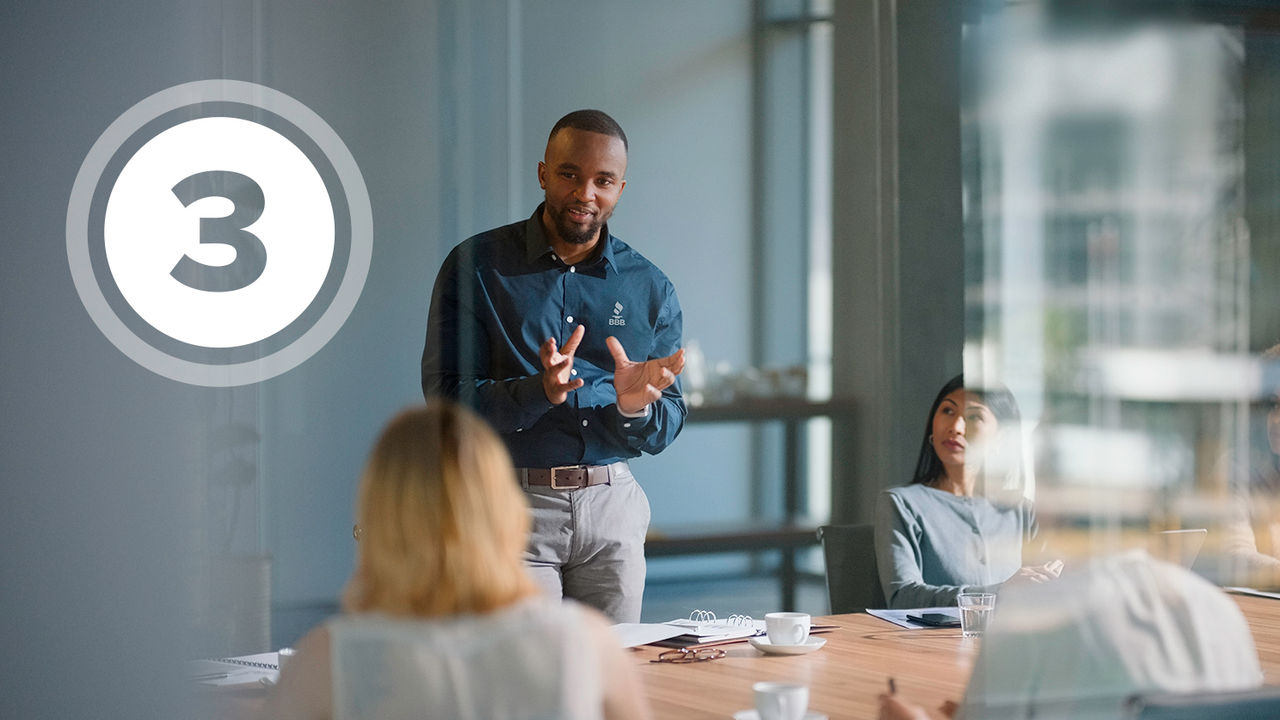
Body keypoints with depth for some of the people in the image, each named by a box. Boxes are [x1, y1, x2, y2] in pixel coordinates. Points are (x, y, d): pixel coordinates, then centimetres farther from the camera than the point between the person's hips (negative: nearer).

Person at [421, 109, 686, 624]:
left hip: (612, 508, 3)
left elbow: (666, 430, 9)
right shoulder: (476, 267, -1)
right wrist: (540, 391, -23)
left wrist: (635, 407, -14)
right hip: (509, 504, -3)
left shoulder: (651, 288, 9)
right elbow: (445, 399, -8)